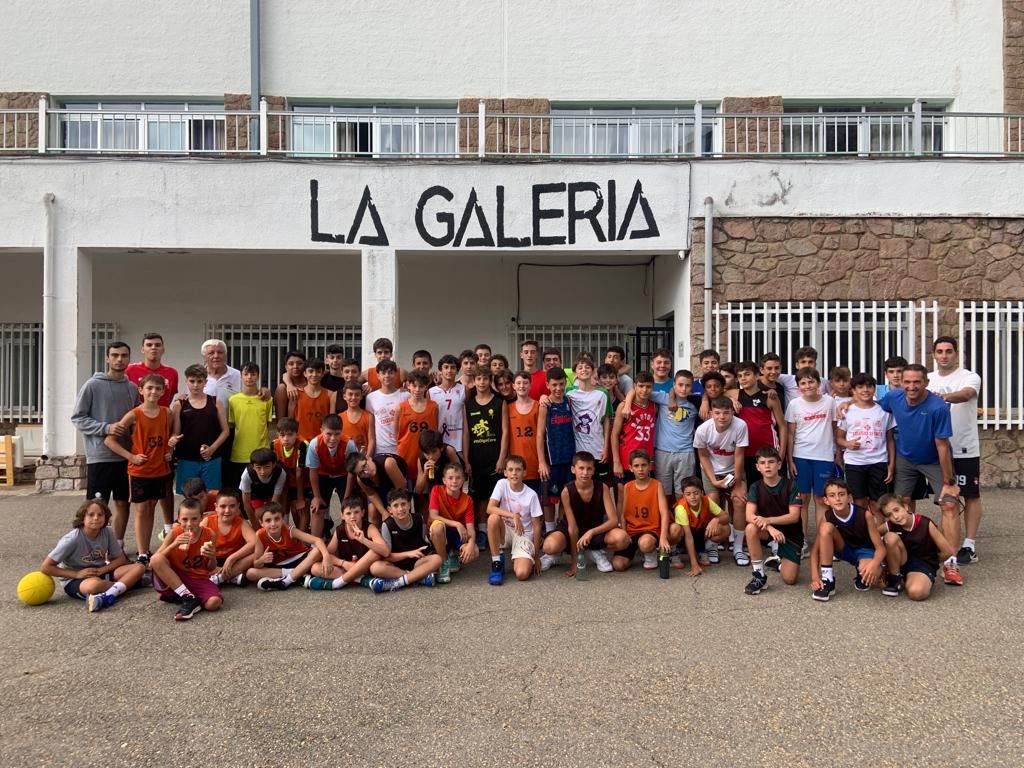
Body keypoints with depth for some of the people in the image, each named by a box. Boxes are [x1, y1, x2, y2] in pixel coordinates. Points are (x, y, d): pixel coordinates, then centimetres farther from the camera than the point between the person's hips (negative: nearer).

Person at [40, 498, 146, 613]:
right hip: (74, 581, -5)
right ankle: (129, 582, -17)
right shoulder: (72, 539, -19)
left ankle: (108, 595, -34)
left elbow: (121, 559, 2)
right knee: (94, 585, -42)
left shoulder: (107, 533, -7)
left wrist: (102, 570, -16)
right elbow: (45, 567, -15)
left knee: (139, 567, -17)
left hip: (100, 574, 6)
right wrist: (77, 574, -20)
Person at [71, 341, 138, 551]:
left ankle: (118, 545, 21)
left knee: (122, 502, 10)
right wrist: (106, 428, -17)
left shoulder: (132, 388, 9)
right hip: (99, 456, -4)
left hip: (125, 456, 5)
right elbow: (77, 418, -6)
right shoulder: (93, 385, -5)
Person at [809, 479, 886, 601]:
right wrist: (815, 578, -33)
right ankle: (827, 581, -23)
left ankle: (862, 576, 4)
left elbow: (880, 547, -22)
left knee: (871, 576, -38)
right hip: (845, 549, 2)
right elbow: (816, 551, -18)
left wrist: (874, 564, -45)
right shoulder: (827, 517, -20)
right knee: (826, 528, -30)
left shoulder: (864, 514, -27)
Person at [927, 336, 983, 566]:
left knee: (971, 496, 4)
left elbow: (966, 394, -30)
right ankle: (950, 547, 19)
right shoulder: (928, 379, 8)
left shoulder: (970, 377, -7)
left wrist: (946, 397, -50)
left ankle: (969, 546, 11)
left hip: (965, 449, -4)